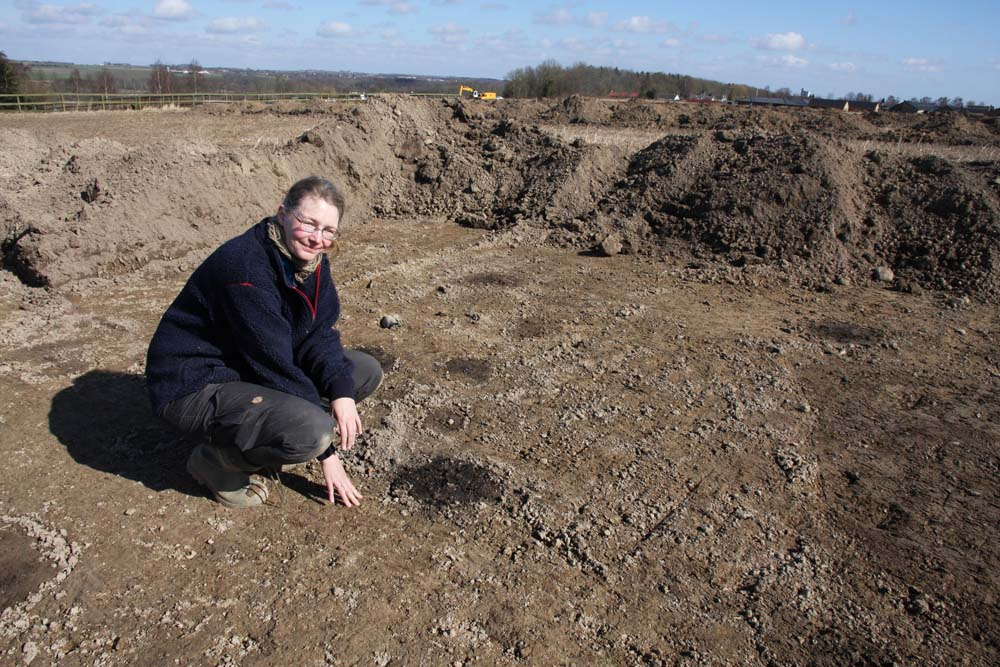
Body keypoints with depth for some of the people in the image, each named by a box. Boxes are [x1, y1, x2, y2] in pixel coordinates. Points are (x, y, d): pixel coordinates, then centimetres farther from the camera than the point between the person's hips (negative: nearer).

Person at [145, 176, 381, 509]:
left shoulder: (310, 258, -3)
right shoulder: (246, 269, -28)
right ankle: (217, 460, -3)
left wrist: (341, 393, -22)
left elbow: (320, 334, -2)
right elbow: (276, 365, -27)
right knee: (313, 430, -32)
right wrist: (327, 452, -20)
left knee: (367, 370, 2)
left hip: (249, 370, 9)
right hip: (195, 386, -9)